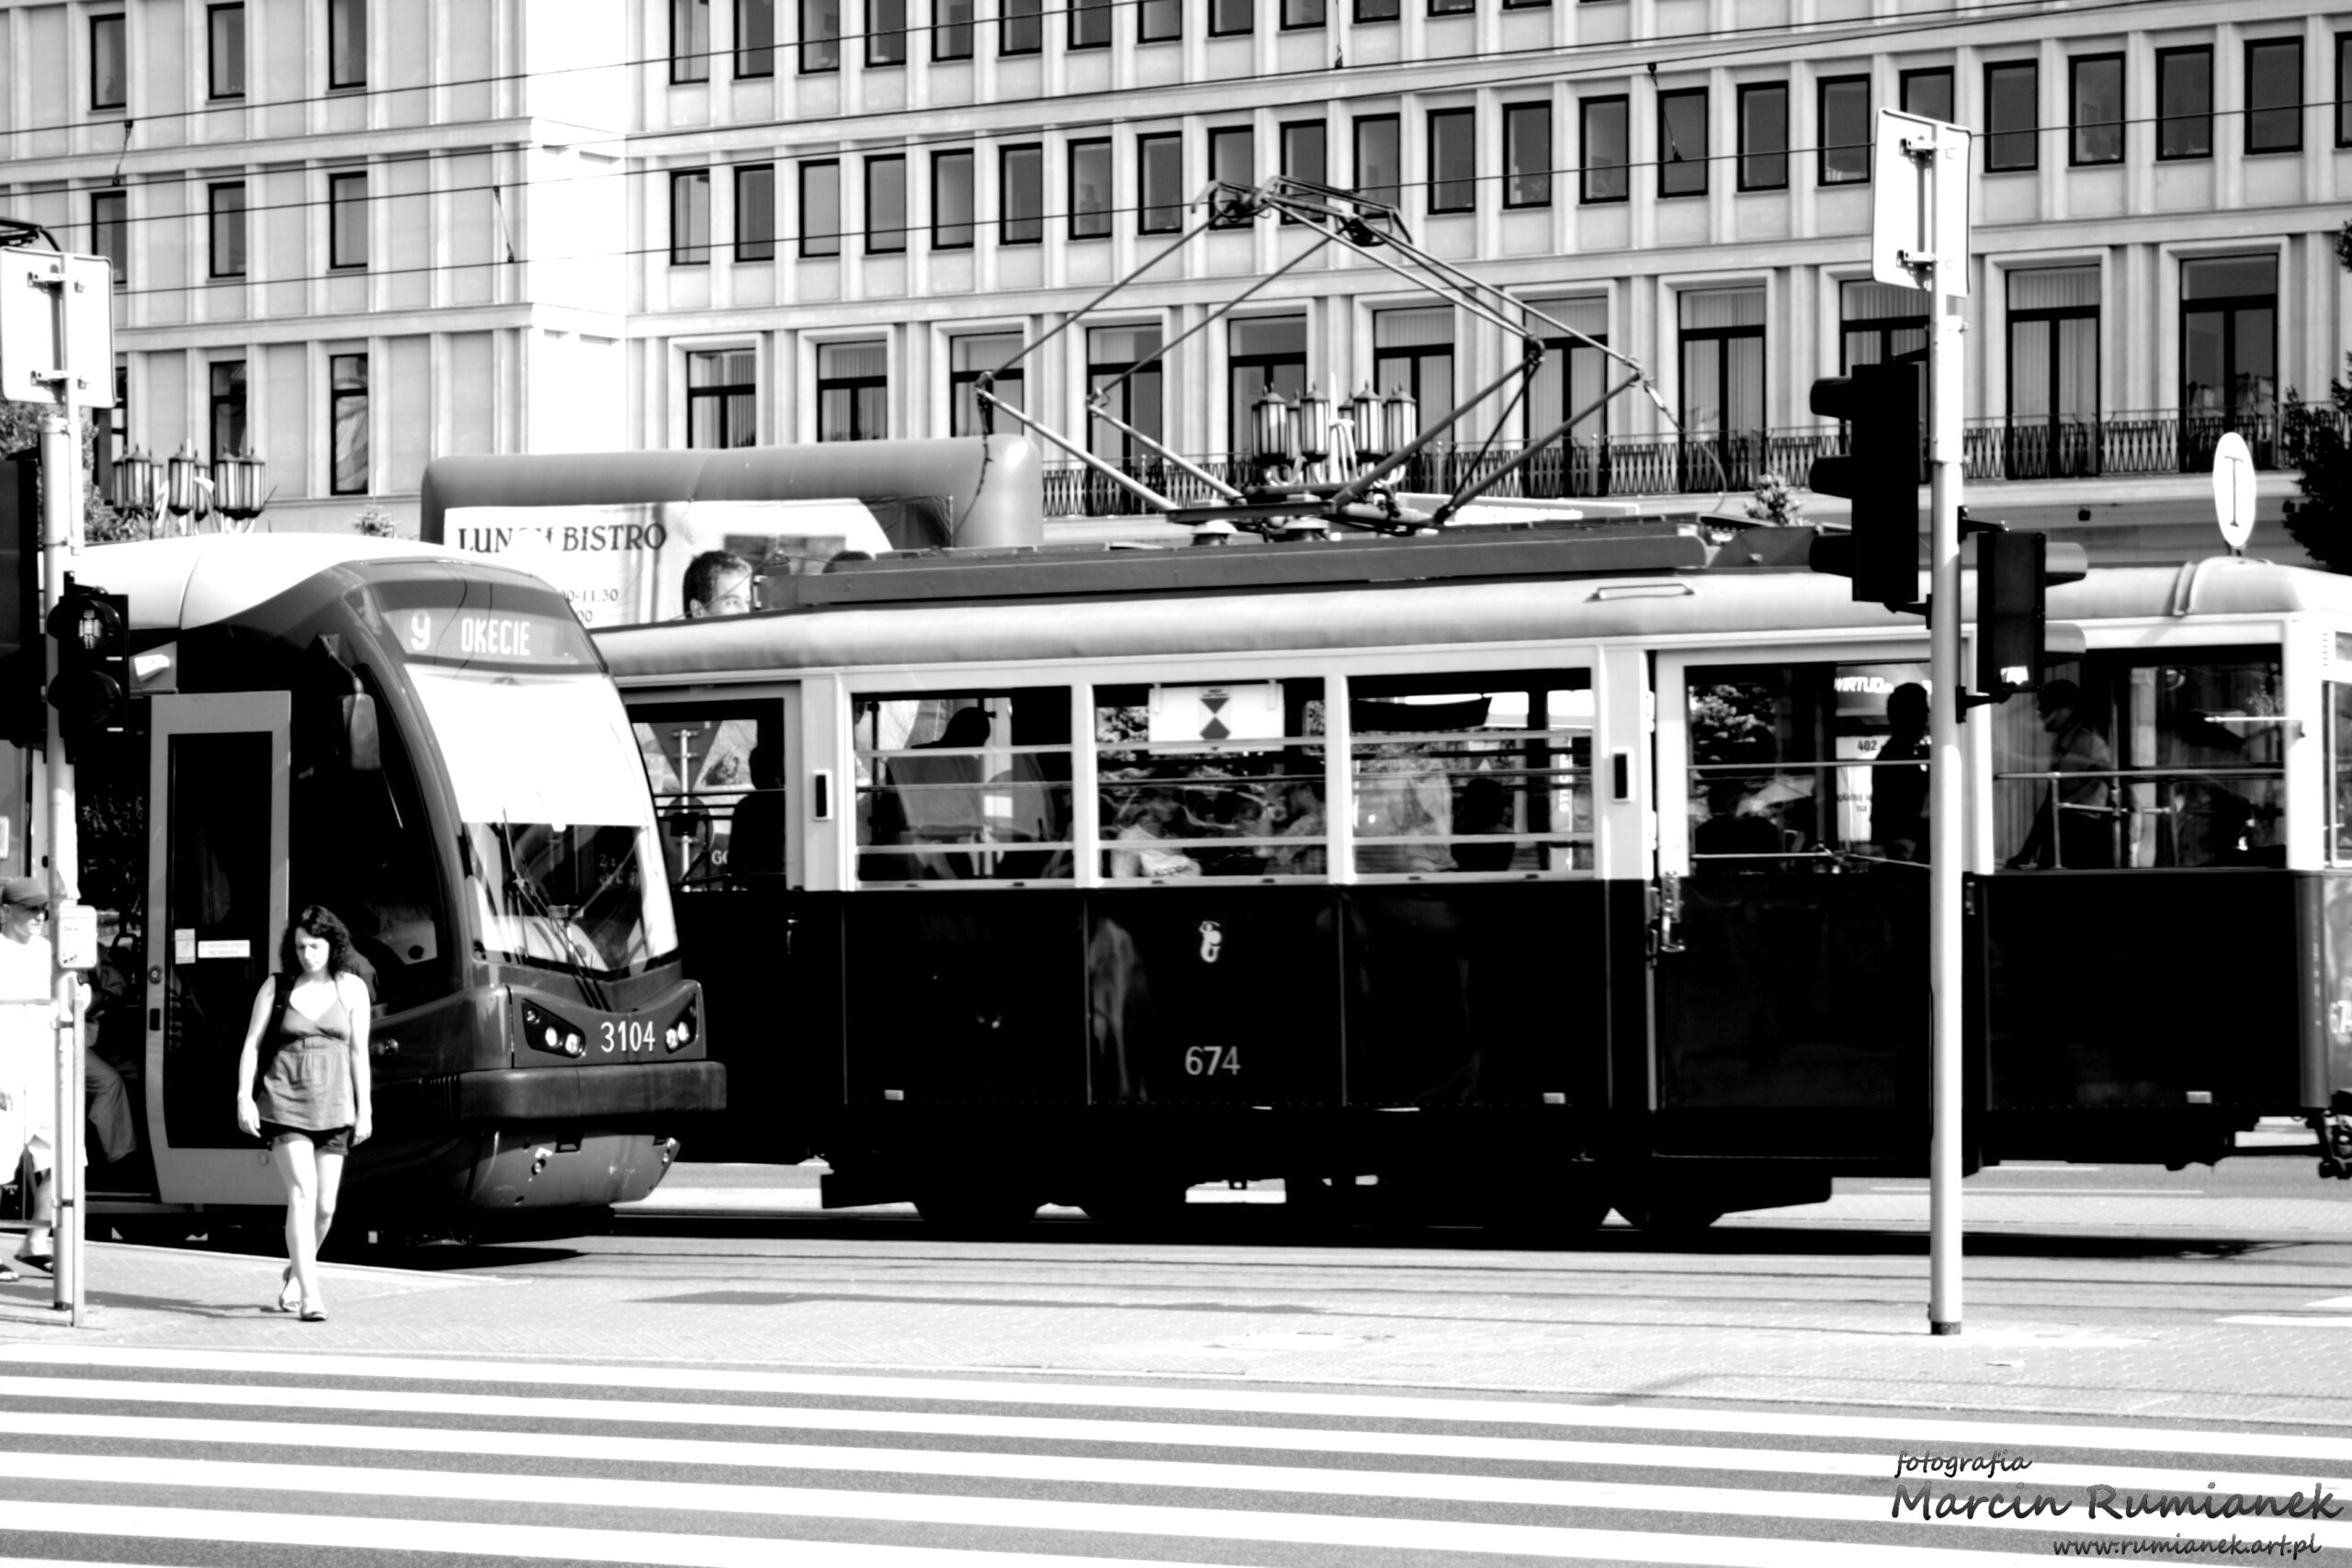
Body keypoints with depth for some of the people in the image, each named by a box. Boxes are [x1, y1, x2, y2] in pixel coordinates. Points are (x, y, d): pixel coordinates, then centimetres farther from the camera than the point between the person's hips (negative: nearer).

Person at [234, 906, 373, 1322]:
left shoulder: (351, 989, 5)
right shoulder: (277, 987, 2)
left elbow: (359, 1052, 7)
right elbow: (251, 1044, 1)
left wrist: (364, 1110, 5)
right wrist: (244, 1097, -10)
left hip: (332, 1106, 2)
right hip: (284, 1101, -2)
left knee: (324, 1205, 5)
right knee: (302, 1194, -16)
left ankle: (295, 1272, 34)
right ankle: (310, 1296, -18)